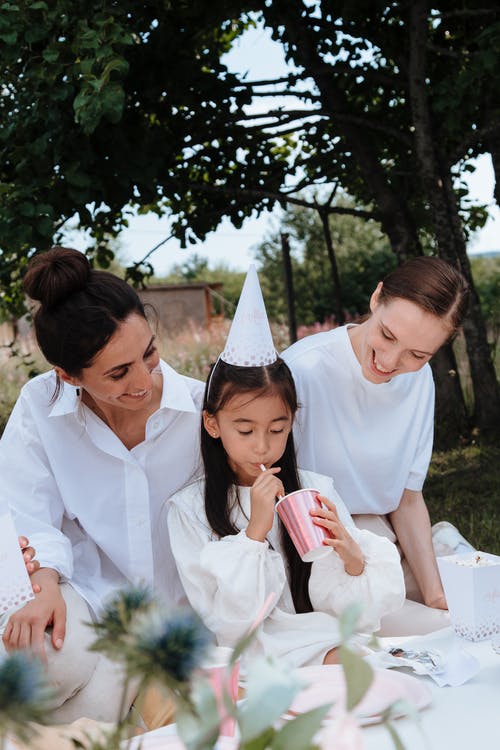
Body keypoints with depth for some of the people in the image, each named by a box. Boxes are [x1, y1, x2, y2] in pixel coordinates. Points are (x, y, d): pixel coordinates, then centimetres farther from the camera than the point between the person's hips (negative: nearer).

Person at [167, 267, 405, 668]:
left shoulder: (316, 491, 5)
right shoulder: (190, 510, -2)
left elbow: (356, 611, 3)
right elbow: (229, 623, -8)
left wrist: (352, 559, -18)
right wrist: (255, 531, -16)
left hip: (331, 646, 3)